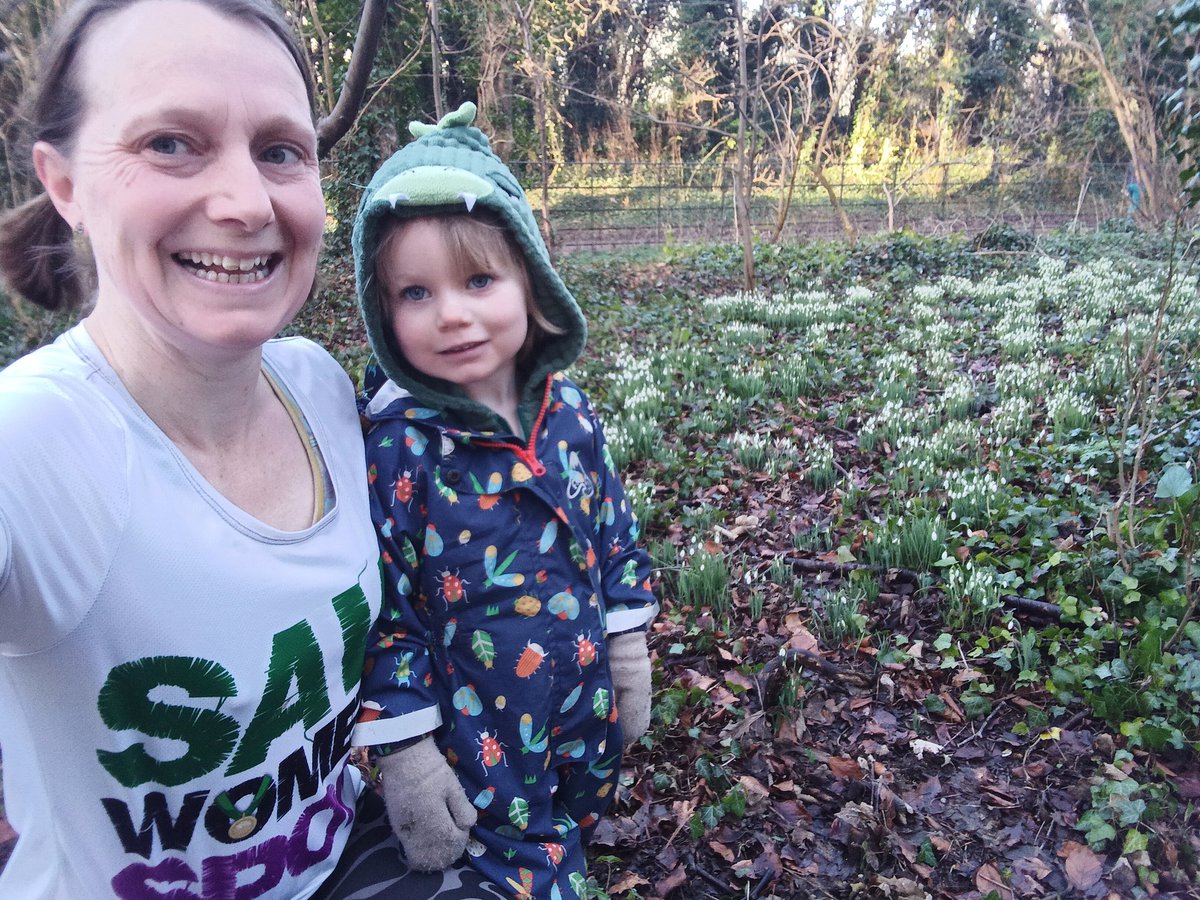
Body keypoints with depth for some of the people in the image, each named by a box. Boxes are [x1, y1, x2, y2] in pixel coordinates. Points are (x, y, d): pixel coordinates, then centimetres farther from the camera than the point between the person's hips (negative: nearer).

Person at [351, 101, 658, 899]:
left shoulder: (569, 413, -8)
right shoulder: (393, 449, -21)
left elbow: (616, 539, 3)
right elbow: (379, 616, -15)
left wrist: (630, 665, 7)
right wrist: (406, 756, -12)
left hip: (588, 724, 5)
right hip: (478, 747, -4)